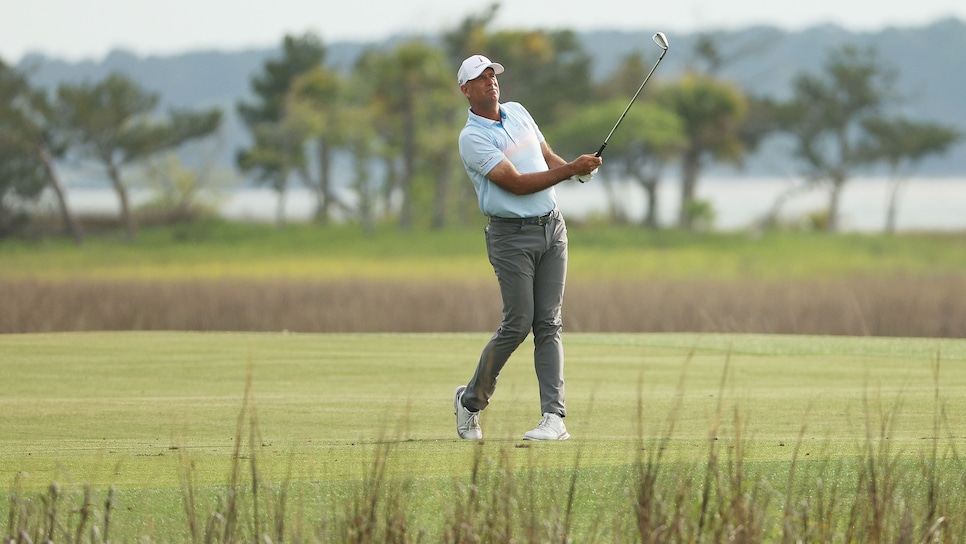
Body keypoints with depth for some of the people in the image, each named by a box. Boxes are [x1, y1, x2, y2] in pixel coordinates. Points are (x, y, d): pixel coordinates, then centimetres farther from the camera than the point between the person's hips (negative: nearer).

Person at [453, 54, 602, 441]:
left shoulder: (518, 112, 13)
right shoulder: (472, 138, -11)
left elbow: (547, 156, 21)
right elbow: (516, 183, -18)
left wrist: (577, 168, -2)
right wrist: (571, 170, -21)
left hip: (552, 226, 6)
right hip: (511, 235, -6)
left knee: (549, 324, -1)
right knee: (518, 325, -7)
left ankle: (554, 416, -6)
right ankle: (471, 400, 13)